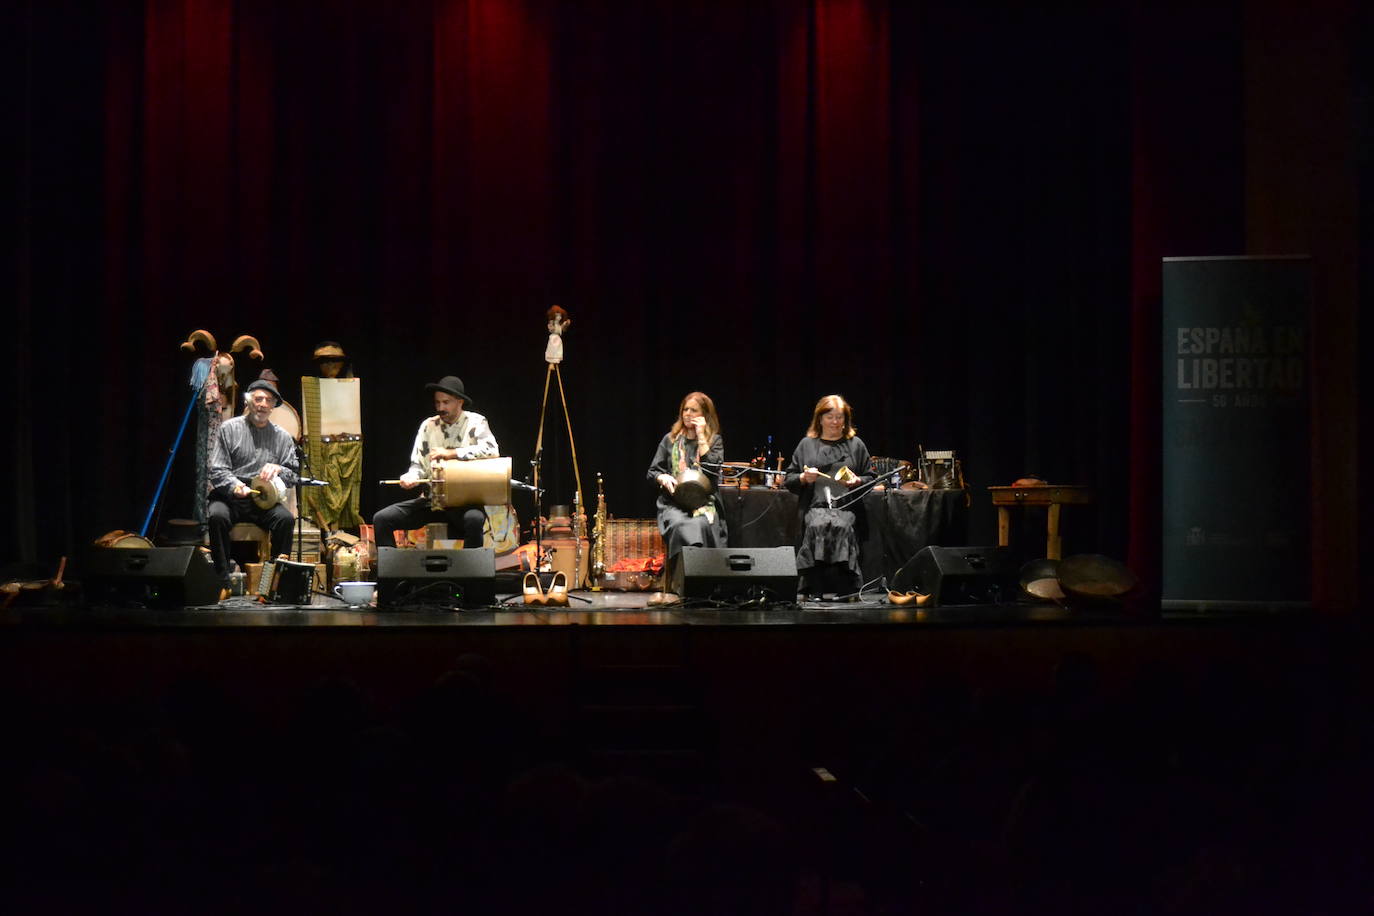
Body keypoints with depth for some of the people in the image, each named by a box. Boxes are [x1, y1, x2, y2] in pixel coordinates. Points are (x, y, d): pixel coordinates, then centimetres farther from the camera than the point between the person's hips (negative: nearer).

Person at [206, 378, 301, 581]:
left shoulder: (282, 437, 12)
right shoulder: (229, 429, 4)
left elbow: (293, 474, 12)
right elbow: (216, 470, -2)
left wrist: (278, 470, -12)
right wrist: (234, 486, -22)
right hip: (228, 497, -2)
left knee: (285, 518, -28)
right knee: (218, 516, -34)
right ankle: (222, 576, -26)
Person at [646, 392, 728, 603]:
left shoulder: (715, 441, 13)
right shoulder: (670, 439, 17)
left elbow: (713, 467, -6)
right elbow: (652, 472, 16)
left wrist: (701, 437, -3)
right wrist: (664, 478, -7)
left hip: (704, 502, -1)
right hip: (674, 502, 1)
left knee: (700, 524, -36)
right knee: (682, 525, -35)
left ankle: (673, 590, -35)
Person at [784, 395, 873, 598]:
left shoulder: (856, 445, 19)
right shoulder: (807, 444, 19)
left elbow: (870, 478, 20)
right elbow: (788, 479, 20)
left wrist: (857, 481, -2)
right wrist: (803, 478, -1)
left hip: (847, 506, 0)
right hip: (815, 506, 0)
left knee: (842, 527, -34)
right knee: (817, 527, -33)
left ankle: (846, 596, -31)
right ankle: (816, 594, -30)